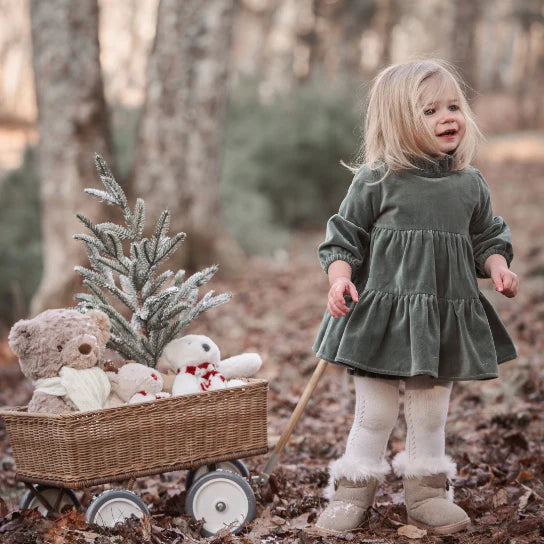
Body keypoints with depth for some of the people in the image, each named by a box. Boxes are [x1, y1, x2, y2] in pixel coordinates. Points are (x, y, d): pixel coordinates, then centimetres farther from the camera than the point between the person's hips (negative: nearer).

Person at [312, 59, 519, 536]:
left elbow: (486, 238, 16)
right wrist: (340, 279, -17)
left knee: (431, 411, 14)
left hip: (447, 317, 4)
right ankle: (353, 494, 20)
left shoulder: (471, 185, 5)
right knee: (375, 411, 5)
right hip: (384, 313, -3)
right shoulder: (376, 181, -7)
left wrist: (498, 267, -3)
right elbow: (344, 237, -2)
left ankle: (427, 493, 29)